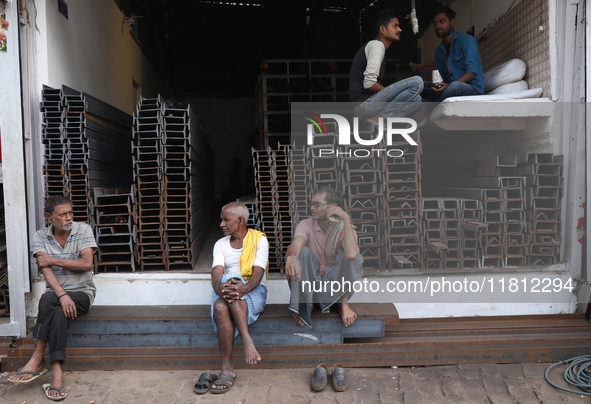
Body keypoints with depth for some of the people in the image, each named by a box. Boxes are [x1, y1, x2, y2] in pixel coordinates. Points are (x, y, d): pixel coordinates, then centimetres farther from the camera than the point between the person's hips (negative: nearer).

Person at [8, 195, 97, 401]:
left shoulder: (83, 230, -5)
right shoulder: (41, 237, 1)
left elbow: (87, 264, -15)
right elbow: (45, 269, -13)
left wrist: (53, 260, -12)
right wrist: (62, 294, -28)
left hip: (82, 292, -1)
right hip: (56, 292, 1)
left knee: (48, 301, -32)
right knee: (58, 312, -34)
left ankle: (38, 358, -23)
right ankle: (56, 372, -32)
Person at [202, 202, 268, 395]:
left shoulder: (259, 239, 0)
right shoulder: (220, 244, 12)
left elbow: (257, 274, -14)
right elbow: (216, 274, -6)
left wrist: (243, 289, -36)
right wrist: (219, 286, -31)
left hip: (254, 292, -3)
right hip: (225, 291, 3)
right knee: (220, 307, -35)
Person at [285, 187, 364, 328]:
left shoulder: (344, 229, -11)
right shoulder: (306, 225, -7)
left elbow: (351, 255, -35)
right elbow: (297, 242, -32)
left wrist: (346, 219, -33)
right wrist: (292, 256, -57)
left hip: (336, 282, -1)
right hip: (310, 282, 1)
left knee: (355, 258, -26)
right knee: (302, 251, -26)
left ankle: (343, 302, -12)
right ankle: (301, 302, -18)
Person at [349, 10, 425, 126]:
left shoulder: (373, 45, 25)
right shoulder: (376, 45, -6)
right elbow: (369, 83, -19)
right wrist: (392, 92, -5)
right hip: (364, 104, -10)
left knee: (415, 100, 14)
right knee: (417, 82, -18)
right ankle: (379, 119, -13)